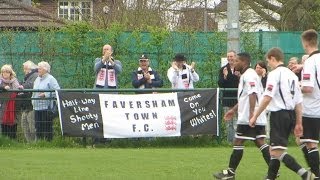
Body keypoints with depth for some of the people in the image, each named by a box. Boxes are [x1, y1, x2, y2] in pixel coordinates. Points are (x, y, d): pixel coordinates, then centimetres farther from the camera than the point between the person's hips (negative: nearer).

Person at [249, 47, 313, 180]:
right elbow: (298, 101, 13)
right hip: (291, 114, 9)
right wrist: (299, 123, 16)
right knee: (274, 150, 18)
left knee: (277, 152, -13)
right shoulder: (292, 75, 14)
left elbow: (267, 98, -17)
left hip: (279, 113, -9)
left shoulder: (275, 74, -9)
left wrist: (255, 116, -12)